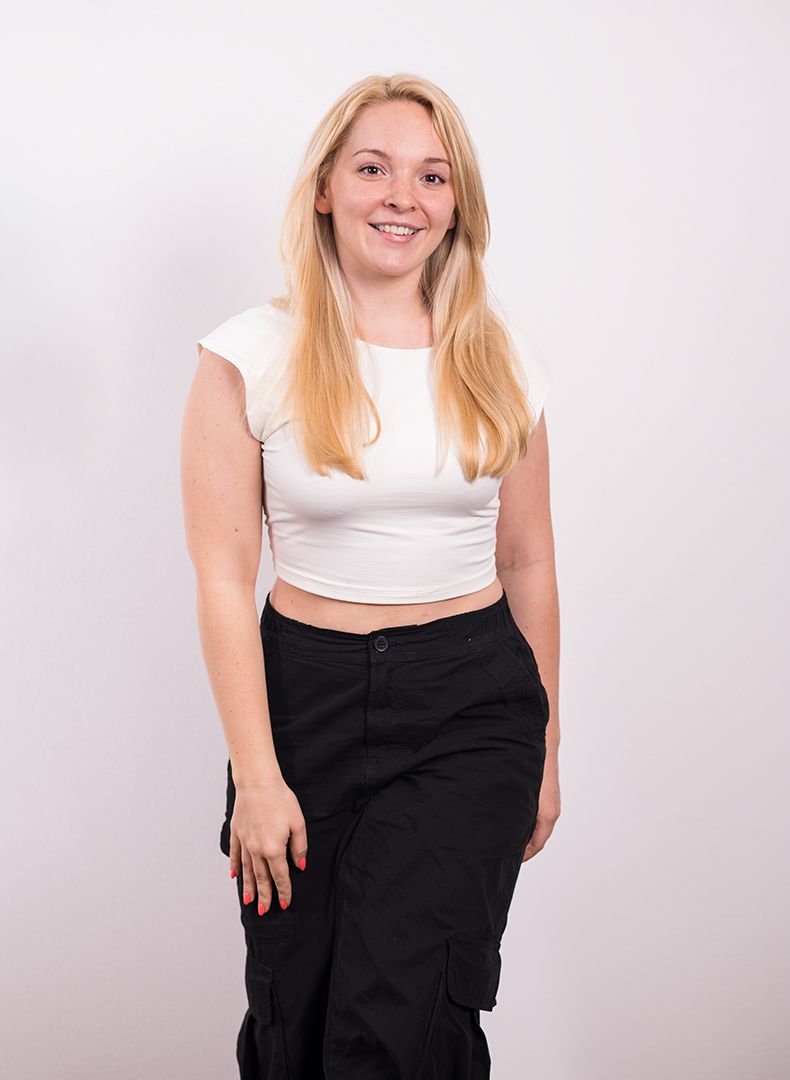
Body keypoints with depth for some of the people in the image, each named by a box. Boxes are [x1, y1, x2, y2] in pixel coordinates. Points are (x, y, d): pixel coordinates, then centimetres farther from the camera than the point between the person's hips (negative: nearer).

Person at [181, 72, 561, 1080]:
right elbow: (223, 578, -5)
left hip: (473, 704, 1)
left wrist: (545, 748, 14)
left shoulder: (502, 359, 5)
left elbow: (527, 563, 11)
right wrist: (257, 776, -8)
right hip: (309, 694, 0)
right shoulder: (251, 355, -4)